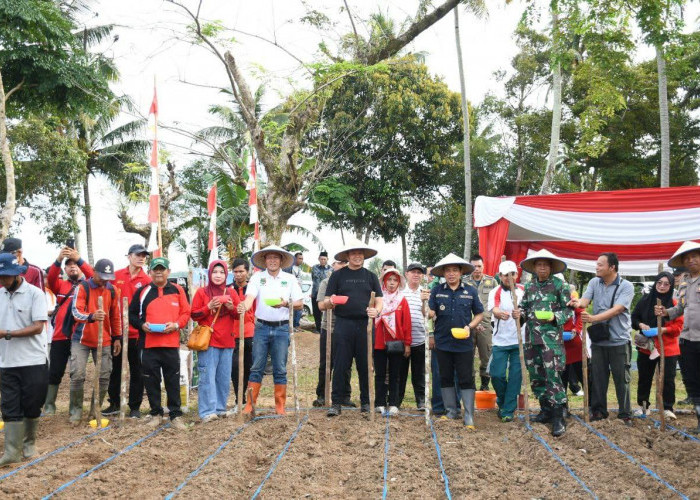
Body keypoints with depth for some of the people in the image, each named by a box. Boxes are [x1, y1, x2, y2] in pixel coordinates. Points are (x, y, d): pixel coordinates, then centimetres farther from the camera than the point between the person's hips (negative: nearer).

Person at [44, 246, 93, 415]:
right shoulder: (60, 285, 11)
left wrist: (79, 259, -29)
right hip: (60, 336, 1)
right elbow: (51, 278, -10)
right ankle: (49, 404, 16)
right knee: (55, 372, 4)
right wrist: (58, 260, -29)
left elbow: (93, 276, -15)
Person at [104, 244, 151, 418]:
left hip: (137, 333, -2)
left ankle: (135, 406, 15)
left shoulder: (147, 280, -3)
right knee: (115, 368, 13)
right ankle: (114, 403, 27)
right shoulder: (116, 276, 2)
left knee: (137, 370, 6)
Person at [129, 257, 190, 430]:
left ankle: (176, 415, 10)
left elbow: (186, 313, 7)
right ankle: (156, 413, 21)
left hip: (171, 344, -1)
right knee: (151, 381, 7)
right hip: (148, 344, 1)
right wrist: (141, 324, -8)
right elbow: (132, 314, 10)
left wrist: (176, 325, -10)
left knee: (173, 381, 3)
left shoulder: (177, 290, 6)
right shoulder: (143, 291, 7)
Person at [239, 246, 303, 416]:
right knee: (256, 368, 2)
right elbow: (250, 297, -12)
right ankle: (250, 405, 9)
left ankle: (280, 406, 14)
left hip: (282, 328, 0)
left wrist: (286, 304, -17)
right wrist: (244, 306, -33)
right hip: (261, 327, 0)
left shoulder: (290, 279, 4)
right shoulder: (257, 277, 3)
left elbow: (299, 304, 3)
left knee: (280, 369, 5)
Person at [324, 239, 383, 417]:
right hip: (343, 324, -1)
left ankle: (366, 402, 16)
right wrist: (331, 302, -18)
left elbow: (379, 301, 11)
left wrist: (376, 311, -11)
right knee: (340, 365, -1)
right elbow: (327, 303, 6)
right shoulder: (338, 275, 8)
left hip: (365, 324, 1)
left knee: (365, 365, 5)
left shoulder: (370, 276, 13)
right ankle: (336, 403, 6)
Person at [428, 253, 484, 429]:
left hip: (464, 343, -1)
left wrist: (470, 326, -9)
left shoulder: (470, 291, 2)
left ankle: (469, 416, 6)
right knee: (446, 378, 12)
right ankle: (451, 412, 25)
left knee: (466, 380, 1)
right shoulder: (436, 291, 2)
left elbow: (479, 314, 8)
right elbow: (429, 315, -1)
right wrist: (424, 303, -22)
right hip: (443, 343, 2)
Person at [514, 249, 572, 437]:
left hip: (551, 336, -5)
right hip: (532, 337, 6)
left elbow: (568, 310, -1)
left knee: (552, 376, -11)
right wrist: (520, 313, -3)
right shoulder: (529, 286, 12)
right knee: (535, 376, 10)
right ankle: (546, 410, 26)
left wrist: (555, 317, -17)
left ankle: (559, 418, -4)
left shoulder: (559, 285, -2)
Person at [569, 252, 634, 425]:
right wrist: (578, 303, -34)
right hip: (598, 339, 4)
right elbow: (585, 299, -9)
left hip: (619, 340, -4)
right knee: (597, 377, 10)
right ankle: (599, 410, 22)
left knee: (622, 379, 3)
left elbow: (617, 309, -21)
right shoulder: (594, 282, 6)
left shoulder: (626, 286, -8)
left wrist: (594, 318, -34)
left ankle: (625, 414, 15)